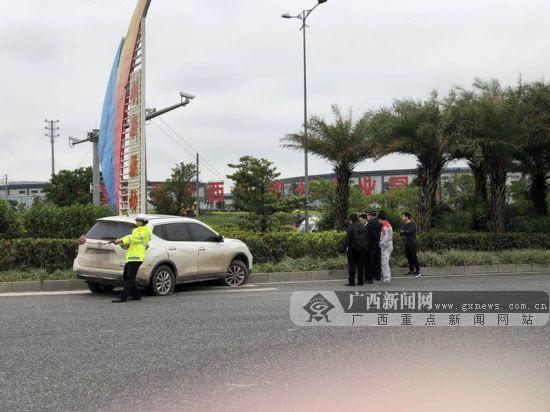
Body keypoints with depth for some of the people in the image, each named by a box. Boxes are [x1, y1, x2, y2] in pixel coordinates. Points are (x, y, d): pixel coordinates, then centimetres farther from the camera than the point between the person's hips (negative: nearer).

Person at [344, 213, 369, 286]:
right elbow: (365, 237, 12)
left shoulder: (351, 227, -11)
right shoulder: (362, 227, 10)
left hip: (353, 248, -6)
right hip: (362, 247, 6)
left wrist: (347, 246, -6)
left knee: (352, 265, -3)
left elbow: (348, 237, -14)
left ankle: (351, 282, -4)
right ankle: (360, 281, 13)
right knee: (360, 265, 11)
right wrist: (364, 246, 16)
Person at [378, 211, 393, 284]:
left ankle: (386, 278, -9)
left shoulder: (385, 227, -18)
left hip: (386, 246, -11)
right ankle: (388, 276, 25)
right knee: (386, 262, 18)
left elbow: (385, 238, -24)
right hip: (389, 245, 11)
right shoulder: (388, 225, 15)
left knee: (384, 262, -9)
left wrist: (381, 245, -15)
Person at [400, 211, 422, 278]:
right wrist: (406, 233, -15)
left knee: (413, 257, -9)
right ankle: (411, 271, 16)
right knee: (409, 257, 9)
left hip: (412, 243, -8)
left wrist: (403, 231, -3)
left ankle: (418, 271, -6)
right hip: (406, 243, 8)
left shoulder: (412, 223, -7)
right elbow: (401, 232, 5)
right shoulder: (404, 224, 15)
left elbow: (410, 231, -18)